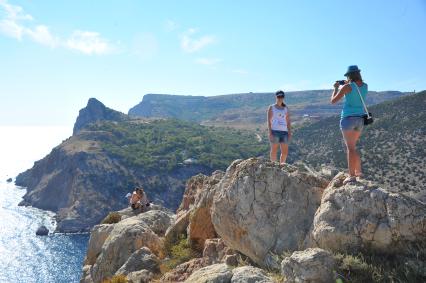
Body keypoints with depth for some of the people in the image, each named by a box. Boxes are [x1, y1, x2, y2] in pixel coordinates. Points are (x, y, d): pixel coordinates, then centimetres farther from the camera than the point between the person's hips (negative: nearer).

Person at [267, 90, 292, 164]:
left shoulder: (286, 108, 15)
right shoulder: (271, 108, 3)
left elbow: (288, 122, 14)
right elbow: (269, 121, -3)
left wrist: (289, 133, 5)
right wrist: (270, 133, -13)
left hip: (284, 132, 4)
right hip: (275, 131, -4)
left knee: (285, 152, 3)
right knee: (274, 151, -1)